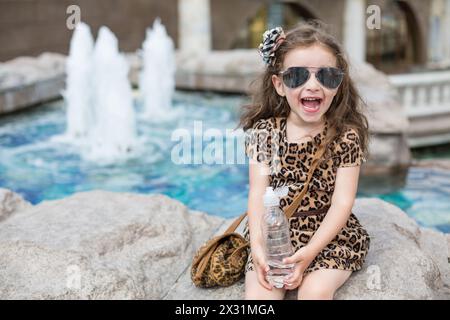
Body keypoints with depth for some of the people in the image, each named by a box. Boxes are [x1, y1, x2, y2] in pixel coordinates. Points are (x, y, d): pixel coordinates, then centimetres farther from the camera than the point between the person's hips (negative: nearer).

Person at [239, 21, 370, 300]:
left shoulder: (346, 137, -7)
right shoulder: (264, 132, -2)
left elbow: (342, 202, -11)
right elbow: (258, 194, -7)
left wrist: (310, 251, -22)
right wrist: (257, 245, -22)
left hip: (330, 237, -1)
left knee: (315, 291, -26)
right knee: (258, 294, -20)